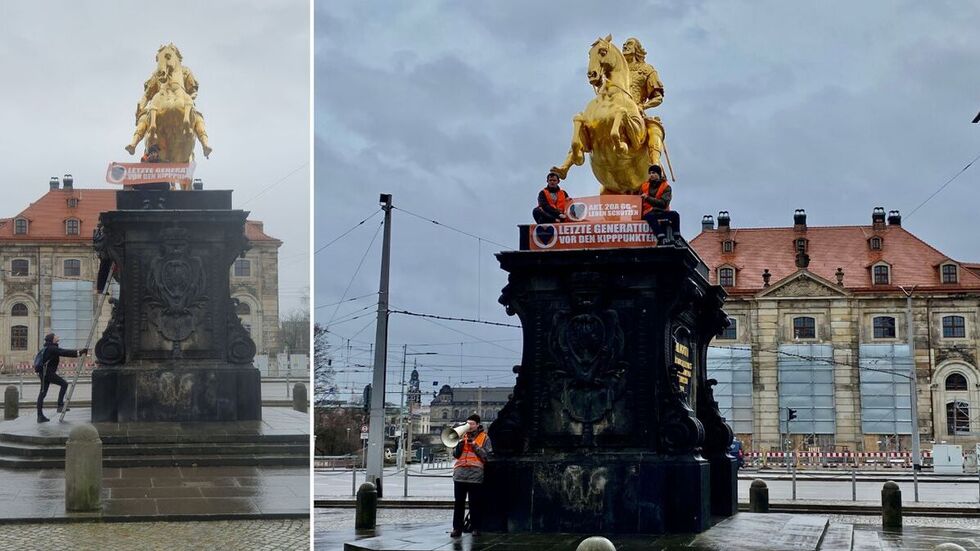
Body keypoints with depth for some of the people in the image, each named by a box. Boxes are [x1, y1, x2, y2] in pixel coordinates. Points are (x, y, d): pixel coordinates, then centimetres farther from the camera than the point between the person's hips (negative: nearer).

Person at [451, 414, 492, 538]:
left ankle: (476, 527, 5)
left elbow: (486, 456, -3)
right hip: (460, 474, 3)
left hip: (475, 475, -3)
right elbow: (455, 454, 13)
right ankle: (457, 528, 3)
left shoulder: (484, 438, 8)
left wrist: (474, 445, -9)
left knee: (475, 504, -2)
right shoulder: (462, 435, 18)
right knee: (459, 503, 1)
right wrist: (460, 443, -4)